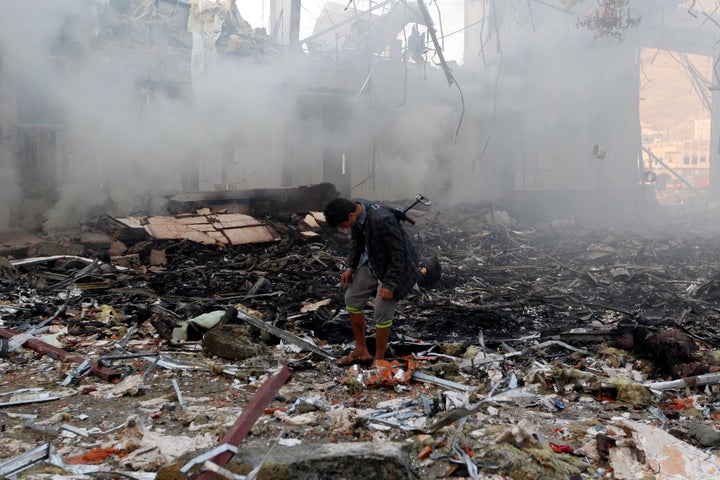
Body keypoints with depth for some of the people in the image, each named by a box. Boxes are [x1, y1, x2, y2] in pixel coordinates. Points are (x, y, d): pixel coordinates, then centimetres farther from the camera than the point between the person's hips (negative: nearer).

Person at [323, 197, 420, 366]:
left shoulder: (382, 220, -36)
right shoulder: (353, 207, -11)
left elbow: (398, 252, -26)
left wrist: (389, 284, -21)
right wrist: (350, 267, 4)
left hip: (395, 266, -8)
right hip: (372, 262, 8)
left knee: (382, 312, -5)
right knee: (352, 299, 9)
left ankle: (379, 360, 15)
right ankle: (361, 351, 24)